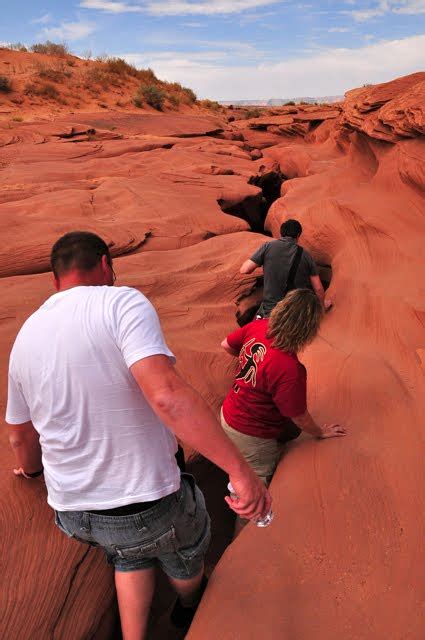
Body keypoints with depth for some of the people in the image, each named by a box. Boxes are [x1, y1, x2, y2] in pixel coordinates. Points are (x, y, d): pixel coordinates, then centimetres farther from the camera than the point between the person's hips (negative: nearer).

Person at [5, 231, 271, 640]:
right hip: (145, 507, -4)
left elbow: (20, 437, 15)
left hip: (73, 510, 5)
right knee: (183, 551, 30)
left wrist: (31, 469, 36)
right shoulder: (122, 303, -18)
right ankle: (190, 605, 59)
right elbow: (167, 395, -35)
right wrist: (239, 469, -32)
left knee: (132, 553, 35)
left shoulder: (25, 339, 1)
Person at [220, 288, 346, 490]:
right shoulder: (290, 369, -35)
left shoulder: (258, 326, -17)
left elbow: (226, 345, 2)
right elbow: (299, 417, -19)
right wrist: (321, 432, 1)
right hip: (250, 437, -7)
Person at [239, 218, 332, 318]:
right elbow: (318, 288, 7)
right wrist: (323, 304, 28)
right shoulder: (305, 255, 4)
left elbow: (244, 270, -3)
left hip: (270, 311, -1)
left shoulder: (268, 247, -2)